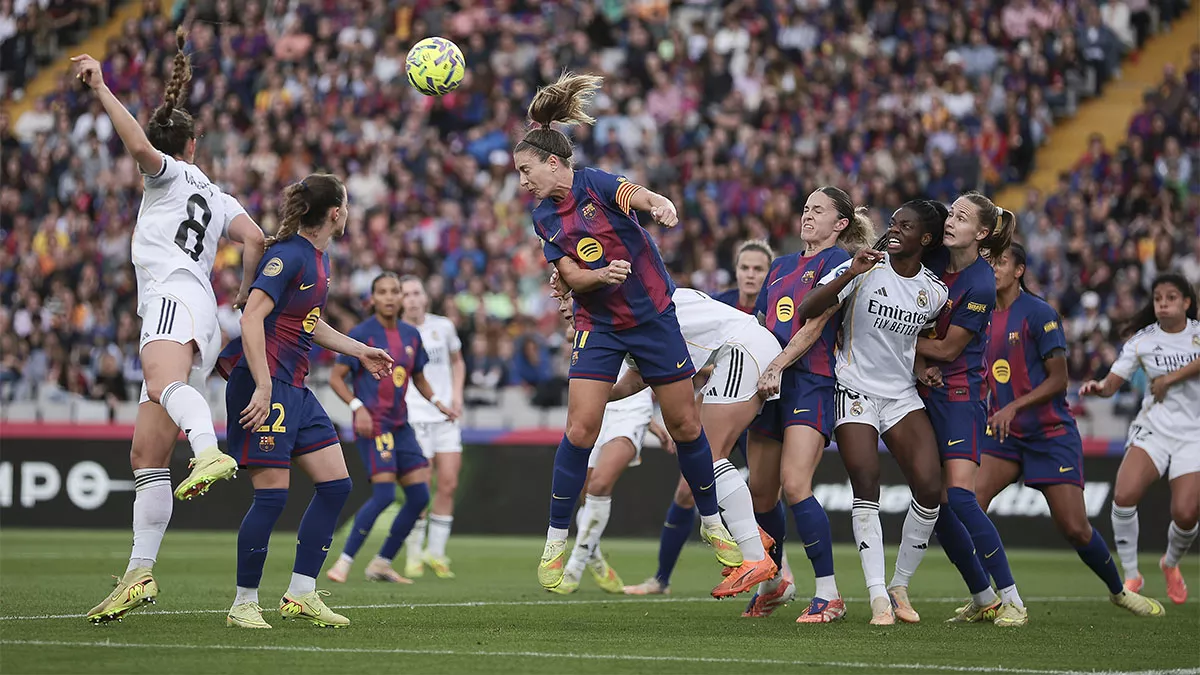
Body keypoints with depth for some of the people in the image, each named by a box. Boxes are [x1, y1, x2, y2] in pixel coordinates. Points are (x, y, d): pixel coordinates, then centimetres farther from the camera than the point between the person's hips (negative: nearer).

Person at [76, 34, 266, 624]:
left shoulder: (170, 174, 15)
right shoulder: (217, 199, 32)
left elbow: (138, 144, -8)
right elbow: (255, 239, 16)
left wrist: (101, 90, -3)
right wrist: (245, 300, 20)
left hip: (175, 298, -8)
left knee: (164, 382, -41)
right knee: (146, 458, 6)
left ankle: (210, 453, -71)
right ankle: (140, 575, 2)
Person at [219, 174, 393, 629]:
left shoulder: (318, 258, 14)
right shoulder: (289, 255, -16)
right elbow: (252, 319, -23)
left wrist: (359, 352, 32)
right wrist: (263, 387, -27)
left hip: (294, 390, 10)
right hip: (265, 385, -10)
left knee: (336, 484, 6)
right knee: (272, 494, -9)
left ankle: (301, 593, 11)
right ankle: (243, 604, 1)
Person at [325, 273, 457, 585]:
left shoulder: (411, 335, 11)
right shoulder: (361, 334, -7)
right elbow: (336, 377, -6)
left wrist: (437, 402, 8)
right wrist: (358, 407, -19)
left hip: (401, 426, 7)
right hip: (372, 425, -7)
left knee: (419, 496, 2)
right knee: (384, 494, -19)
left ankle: (381, 564, 13)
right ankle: (344, 562, -11)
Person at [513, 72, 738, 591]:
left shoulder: (594, 183, -10)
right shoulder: (544, 218, 3)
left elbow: (635, 193, -32)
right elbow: (570, 277, -4)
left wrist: (658, 203, -56)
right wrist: (603, 274, -27)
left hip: (653, 314, -3)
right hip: (597, 327, 3)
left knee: (684, 424, 3)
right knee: (580, 430, -10)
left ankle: (712, 523, 22)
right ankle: (556, 541, -2)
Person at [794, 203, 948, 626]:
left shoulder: (935, 292, 4)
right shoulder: (863, 270, -7)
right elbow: (806, 312, -17)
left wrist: (923, 365, 4)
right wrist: (850, 275, -29)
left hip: (903, 396, 4)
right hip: (855, 392, -4)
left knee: (930, 489, -11)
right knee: (866, 489, -16)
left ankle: (900, 585, 6)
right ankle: (878, 596, -14)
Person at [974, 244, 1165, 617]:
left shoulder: (1039, 313, -11)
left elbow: (1058, 379, -14)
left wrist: (1013, 407, -23)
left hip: (1051, 434, -5)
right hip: (1006, 435, 5)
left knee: (1075, 529, -6)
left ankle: (1119, 590, 20)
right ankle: (981, 600, -6)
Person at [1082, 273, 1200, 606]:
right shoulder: (1142, 340, 1)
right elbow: (1113, 383, -4)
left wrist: (1169, 378, -25)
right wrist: (1099, 387, -26)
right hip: (1153, 428, 1)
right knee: (1124, 495, -23)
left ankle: (1171, 564, 23)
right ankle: (1131, 575, -5)